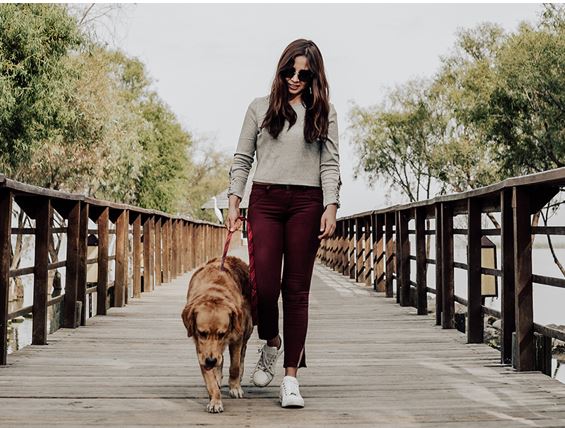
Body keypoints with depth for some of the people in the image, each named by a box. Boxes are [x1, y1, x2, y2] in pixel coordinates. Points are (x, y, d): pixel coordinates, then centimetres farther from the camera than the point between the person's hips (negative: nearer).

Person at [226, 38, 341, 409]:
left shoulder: (324, 112, 11)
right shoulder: (260, 108, 12)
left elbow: (330, 164, 6)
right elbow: (242, 159, 12)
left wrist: (331, 207, -6)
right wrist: (234, 203, 3)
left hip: (306, 203, 0)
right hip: (264, 200, 0)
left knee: (297, 289, 0)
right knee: (263, 284, -10)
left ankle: (291, 378, 4)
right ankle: (271, 343, 22)